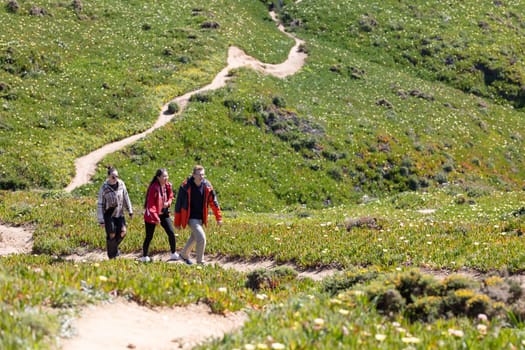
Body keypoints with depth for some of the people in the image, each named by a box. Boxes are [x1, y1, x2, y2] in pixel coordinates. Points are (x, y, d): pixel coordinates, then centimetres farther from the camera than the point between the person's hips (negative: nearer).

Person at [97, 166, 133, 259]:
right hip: (108, 214, -3)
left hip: (119, 213, 4)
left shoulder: (121, 184, -5)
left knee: (123, 231, -10)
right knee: (111, 235, -4)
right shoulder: (104, 188, -16)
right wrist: (101, 220, -11)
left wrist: (130, 211, 8)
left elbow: (126, 198, 7)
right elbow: (100, 205, -11)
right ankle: (112, 256, 15)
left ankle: (114, 247, 20)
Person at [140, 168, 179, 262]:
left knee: (171, 233, -2)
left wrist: (168, 203, -7)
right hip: (152, 215, -5)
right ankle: (144, 256, 19)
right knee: (149, 237, 3)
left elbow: (170, 196, 16)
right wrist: (156, 218, -25)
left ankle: (173, 254, 12)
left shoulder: (168, 186, -3)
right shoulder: (154, 188, -21)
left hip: (164, 213, 5)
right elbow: (150, 205, -21)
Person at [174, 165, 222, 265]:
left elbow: (214, 202, 5)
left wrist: (219, 217, 3)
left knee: (194, 237, 22)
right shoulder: (186, 186, -17)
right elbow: (179, 204, -9)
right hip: (190, 218, -6)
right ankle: (200, 262, -4)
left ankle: (184, 254, 46)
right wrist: (177, 223, -5)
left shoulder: (207, 186, -5)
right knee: (201, 238, -16)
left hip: (201, 218, 6)